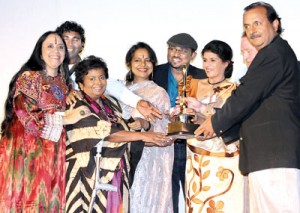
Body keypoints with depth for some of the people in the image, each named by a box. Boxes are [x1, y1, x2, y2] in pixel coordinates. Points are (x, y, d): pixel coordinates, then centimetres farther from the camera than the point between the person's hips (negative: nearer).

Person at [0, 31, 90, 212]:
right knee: (26, 197, -6)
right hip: (27, 148, -5)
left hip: (52, 152, 6)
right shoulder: (29, 77, -4)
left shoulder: (63, 81, 15)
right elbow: (27, 115, -15)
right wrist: (66, 119, -13)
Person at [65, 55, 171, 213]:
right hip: (90, 176, -6)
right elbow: (106, 133, -22)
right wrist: (143, 136, -25)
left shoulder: (111, 103, 10)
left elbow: (121, 130, 20)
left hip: (116, 174, 6)